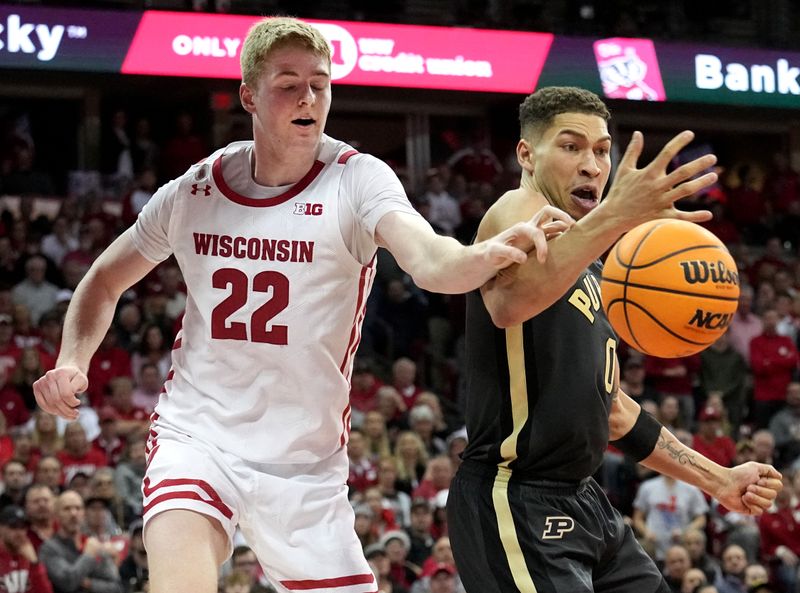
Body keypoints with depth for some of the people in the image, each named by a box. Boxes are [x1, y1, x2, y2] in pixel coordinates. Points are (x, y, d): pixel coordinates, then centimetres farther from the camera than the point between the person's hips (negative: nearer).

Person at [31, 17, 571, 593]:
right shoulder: (195, 190, -1)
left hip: (307, 459, 0)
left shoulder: (357, 180, -9)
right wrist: (73, 361, -3)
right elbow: (106, 281, 16)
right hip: (197, 433, 0)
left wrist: (492, 253, -53)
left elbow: (428, 260, -31)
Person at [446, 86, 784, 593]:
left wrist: (718, 479, 22)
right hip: (516, 502, -10)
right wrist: (615, 217, -46)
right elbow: (506, 302, -34)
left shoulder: (588, 271, 20)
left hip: (581, 504, 10)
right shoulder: (519, 215, -8)